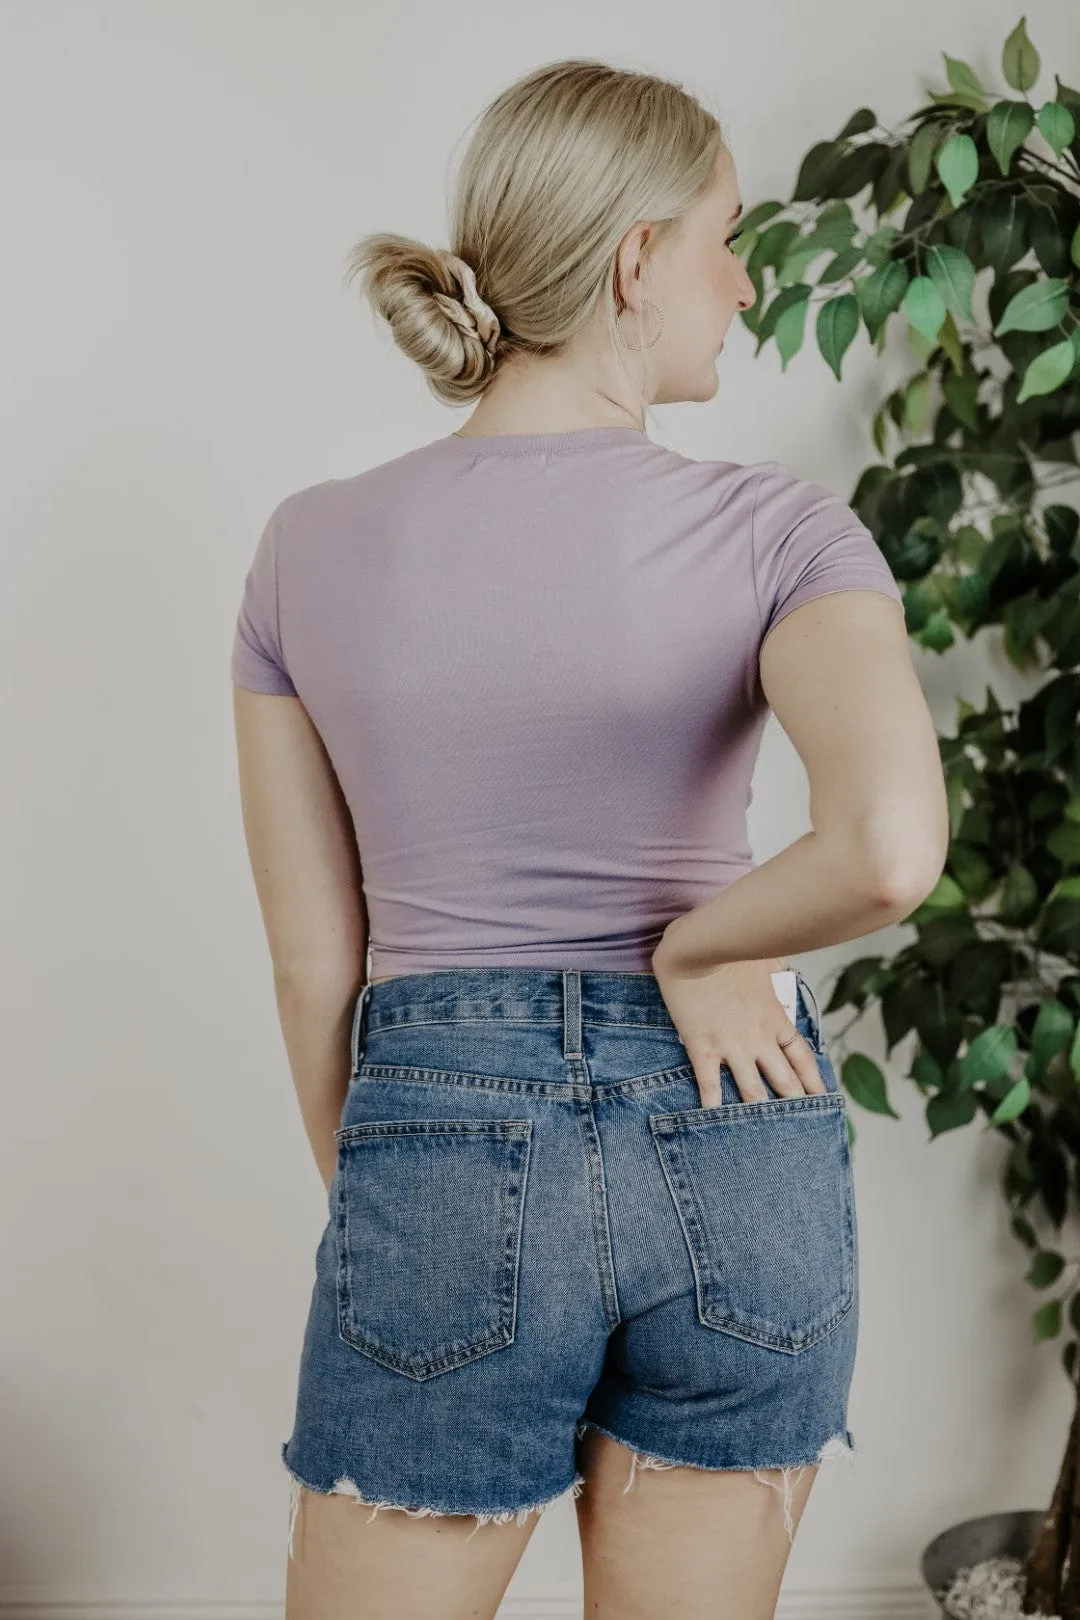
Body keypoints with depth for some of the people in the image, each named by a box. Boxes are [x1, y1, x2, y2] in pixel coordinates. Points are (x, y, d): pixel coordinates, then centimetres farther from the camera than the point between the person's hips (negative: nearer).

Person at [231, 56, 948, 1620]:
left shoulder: (313, 549, -3)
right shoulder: (774, 531, -9)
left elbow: (312, 962, 1)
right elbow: (893, 846, -28)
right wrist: (698, 940, -9)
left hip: (445, 1142, 1)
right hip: (729, 1143, 0)